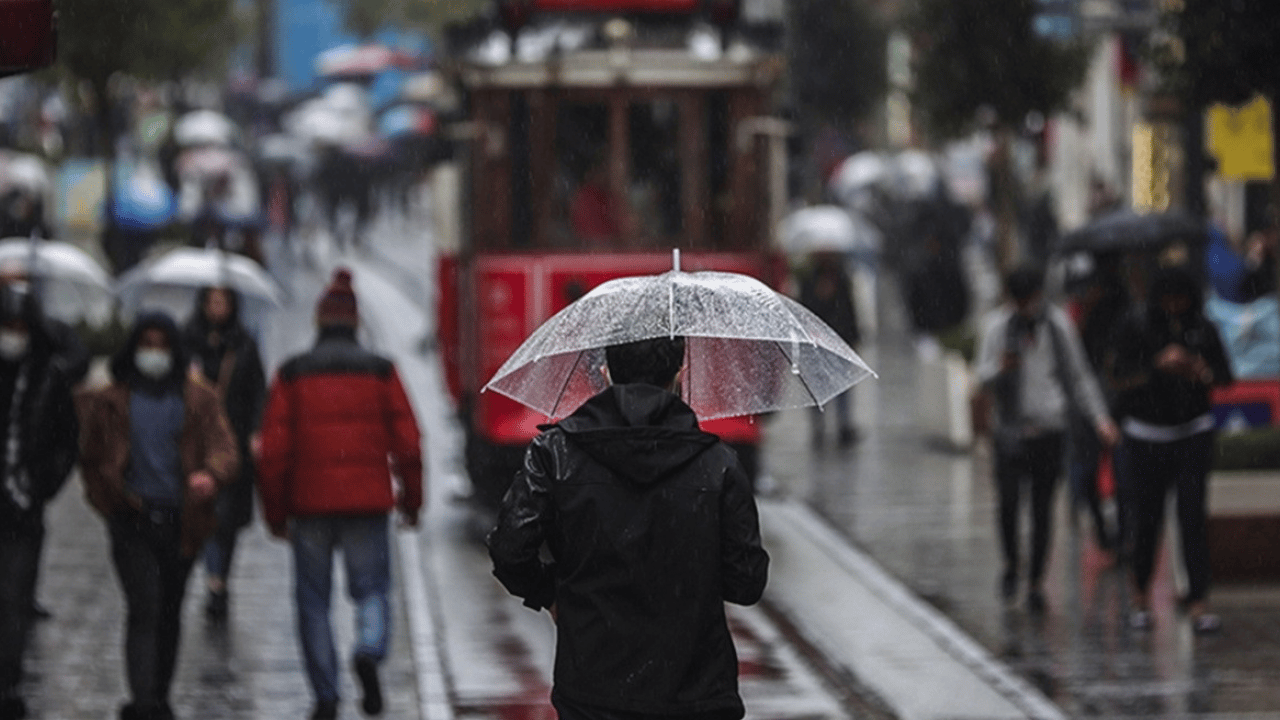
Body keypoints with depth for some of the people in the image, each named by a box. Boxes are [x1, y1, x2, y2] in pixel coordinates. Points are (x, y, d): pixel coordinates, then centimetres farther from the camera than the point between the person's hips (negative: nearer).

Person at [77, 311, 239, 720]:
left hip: (181, 519, 2)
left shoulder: (198, 399, 7)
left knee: (169, 612, 12)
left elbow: (224, 446, -5)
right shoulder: (110, 401, 6)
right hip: (132, 519, -2)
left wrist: (211, 473, -27)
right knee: (144, 607, -17)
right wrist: (113, 500, 0)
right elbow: (92, 457, 13)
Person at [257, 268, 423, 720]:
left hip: (309, 501, 0)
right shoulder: (380, 372, 2)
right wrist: (411, 500, 12)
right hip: (367, 501, 0)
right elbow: (407, 443, 1)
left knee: (313, 599, 8)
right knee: (372, 587, 9)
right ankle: (370, 650, -22)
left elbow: (273, 450, 0)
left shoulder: (292, 374, 2)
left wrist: (275, 512, 8)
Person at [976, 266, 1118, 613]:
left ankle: (1036, 581, 11)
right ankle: (1010, 563, 10)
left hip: (1049, 428, 1)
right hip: (1011, 427, -1)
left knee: (1042, 506, 1)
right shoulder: (996, 324, 2)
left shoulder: (1058, 324, 5)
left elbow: (1079, 376, 13)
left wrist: (1099, 418, 5)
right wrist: (1001, 368, -24)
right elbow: (984, 377, -1)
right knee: (1007, 499, -15)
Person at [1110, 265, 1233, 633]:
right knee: (1146, 517, 0)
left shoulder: (1203, 329, 2)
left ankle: (1198, 601, -8)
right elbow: (1123, 378, -12)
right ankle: (1141, 594, 21)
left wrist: (1203, 373, -18)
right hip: (1146, 434, -1)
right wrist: (1158, 365, -28)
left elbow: (1225, 376, 4)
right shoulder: (1136, 327, -5)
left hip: (1193, 433, 1)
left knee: (1192, 515, -8)